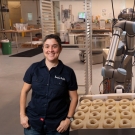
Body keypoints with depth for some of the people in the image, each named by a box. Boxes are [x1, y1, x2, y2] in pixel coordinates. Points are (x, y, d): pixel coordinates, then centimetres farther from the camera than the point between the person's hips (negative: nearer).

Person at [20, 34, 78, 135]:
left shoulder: (68, 72, -7)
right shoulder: (34, 68, -4)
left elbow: (74, 98, 0)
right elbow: (24, 91, 4)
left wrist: (68, 119, -7)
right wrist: (22, 114, -1)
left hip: (57, 124, -1)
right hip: (33, 122, 1)